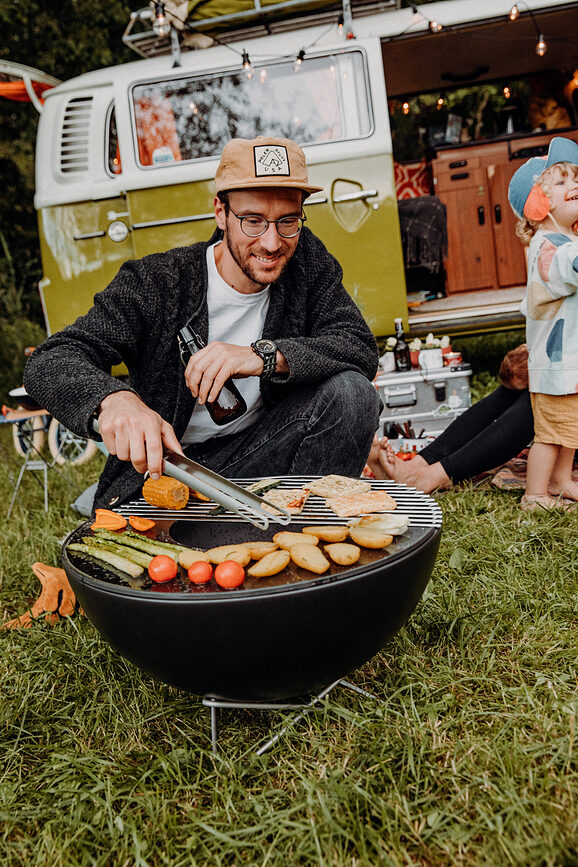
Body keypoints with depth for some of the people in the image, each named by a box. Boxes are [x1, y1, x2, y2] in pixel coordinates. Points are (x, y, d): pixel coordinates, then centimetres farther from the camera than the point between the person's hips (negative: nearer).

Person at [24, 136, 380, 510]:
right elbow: (48, 362, -21)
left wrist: (266, 356, -32)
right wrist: (112, 399, -46)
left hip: (257, 454, 3)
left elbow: (362, 350, -15)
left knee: (351, 391, -20)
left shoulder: (306, 259, -5)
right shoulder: (155, 283, -15)